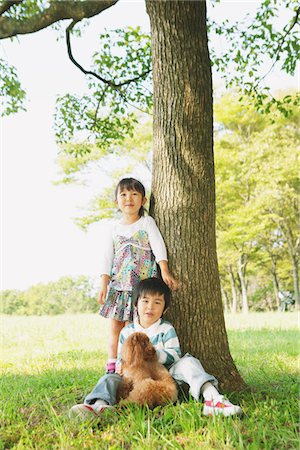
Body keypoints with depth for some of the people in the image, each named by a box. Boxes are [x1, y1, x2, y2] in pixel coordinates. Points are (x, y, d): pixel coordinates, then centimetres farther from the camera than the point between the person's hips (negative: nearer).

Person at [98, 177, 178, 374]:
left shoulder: (147, 222, 4)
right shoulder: (114, 229, 10)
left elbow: (158, 246, -6)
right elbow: (107, 257, 7)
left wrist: (165, 271, -18)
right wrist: (104, 283, -2)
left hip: (143, 283, -3)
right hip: (119, 284, 3)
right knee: (115, 325, 3)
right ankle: (112, 365, 10)